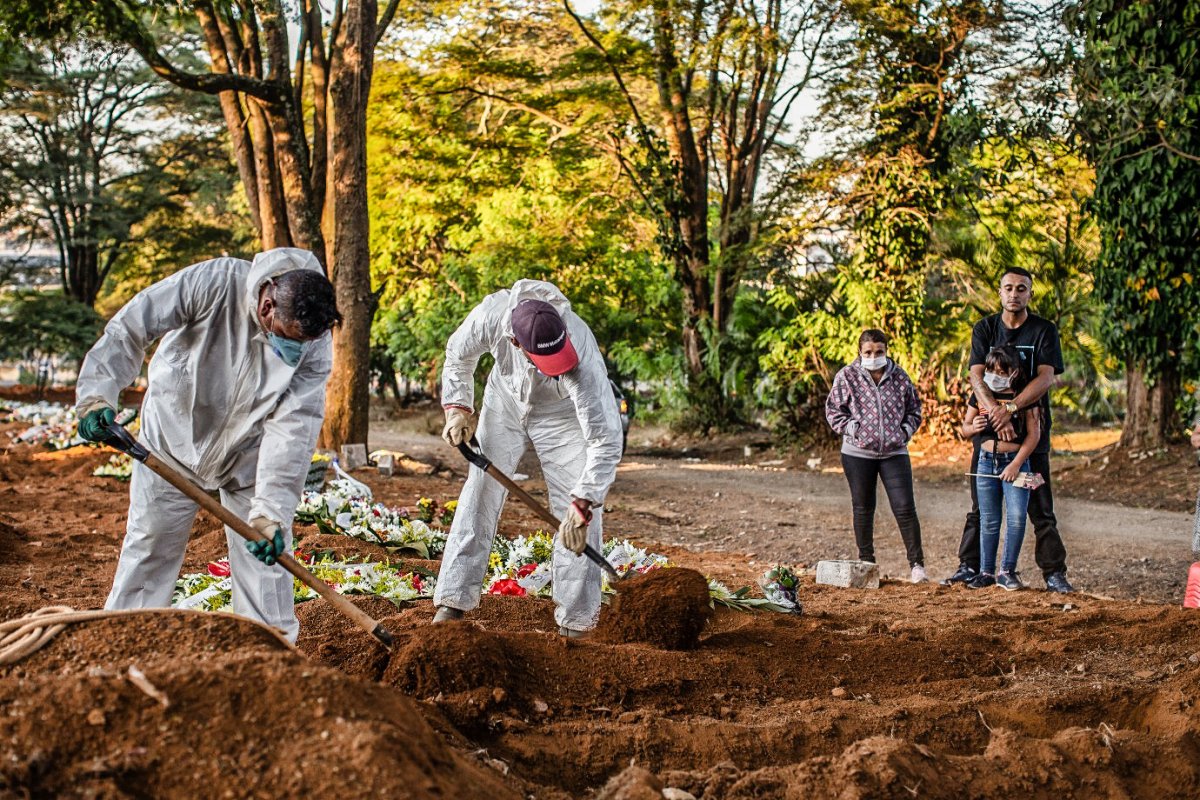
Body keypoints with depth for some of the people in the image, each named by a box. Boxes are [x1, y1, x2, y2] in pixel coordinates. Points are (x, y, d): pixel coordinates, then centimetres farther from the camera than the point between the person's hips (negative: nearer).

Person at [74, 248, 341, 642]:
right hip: (174, 438, -1)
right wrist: (97, 396, -33)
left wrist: (270, 511, -34)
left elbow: (292, 430, -27)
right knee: (150, 546, 5)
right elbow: (129, 330, -24)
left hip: (249, 454, 1)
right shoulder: (213, 283, -31)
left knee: (266, 553, -2)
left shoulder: (316, 347, -24)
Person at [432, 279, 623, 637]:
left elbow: (606, 440, -41)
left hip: (562, 415, -3)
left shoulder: (582, 357, -44)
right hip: (505, 402, 3)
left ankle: (576, 618, 1)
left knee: (577, 516, -9)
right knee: (480, 494, 1)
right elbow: (458, 355, -9)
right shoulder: (492, 314, -35)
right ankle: (454, 599, 10)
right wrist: (458, 407, -13)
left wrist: (581, 506, -43)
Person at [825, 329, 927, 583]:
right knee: (863, 509, 9)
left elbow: (914, 409, 14)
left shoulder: (899, 376, 3)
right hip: (858, 453, 0)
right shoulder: (847, 376, -3)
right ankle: (866, 562, 22)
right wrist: (852, 428, -10)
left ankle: (917, 564, 2)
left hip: (894, 452, 1)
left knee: (905, 508, -6)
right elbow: (833, 410, 1)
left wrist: (905, 431, -1)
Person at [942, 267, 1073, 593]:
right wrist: (997, 414, -23)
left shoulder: (1044, 331, 0)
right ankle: (970, 567, 14)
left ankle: (1054, 572, 4)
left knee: (1040, 508, -1)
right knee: (980, 506, 7)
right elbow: (976, 376, -7)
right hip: (989, 429, 2)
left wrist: (1010, 408, -25)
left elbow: (1046, 377, -13)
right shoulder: (984, 329, 5)